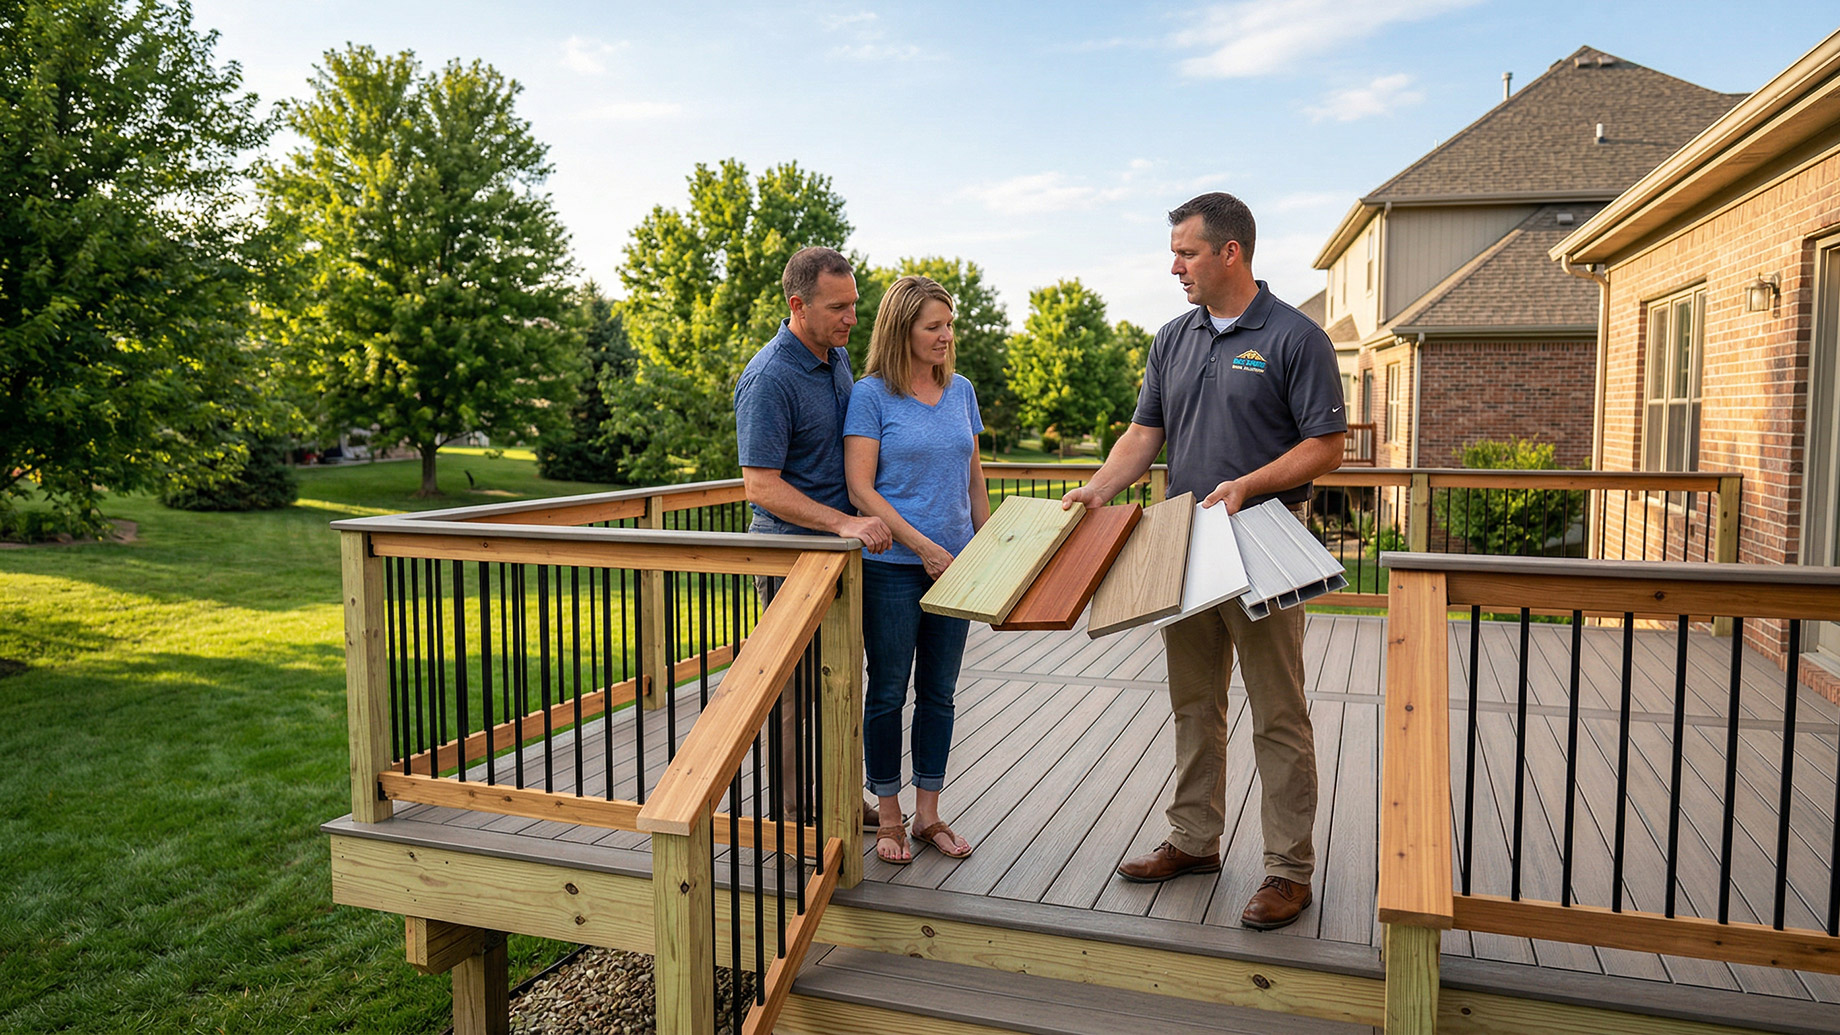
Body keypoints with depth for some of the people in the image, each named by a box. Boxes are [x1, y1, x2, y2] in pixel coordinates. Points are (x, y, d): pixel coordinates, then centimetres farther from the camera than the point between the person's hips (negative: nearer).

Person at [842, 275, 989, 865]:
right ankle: (889, 819, 19)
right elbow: (859, 488, -12)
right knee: (888, 692, 5)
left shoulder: (961, 392, 9)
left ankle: (928, 815, 23)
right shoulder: (871, 396, -7)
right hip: (893, 566, -5)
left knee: (939, 691, 11)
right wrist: (923, 546, -15)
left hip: (954, 564, 5)